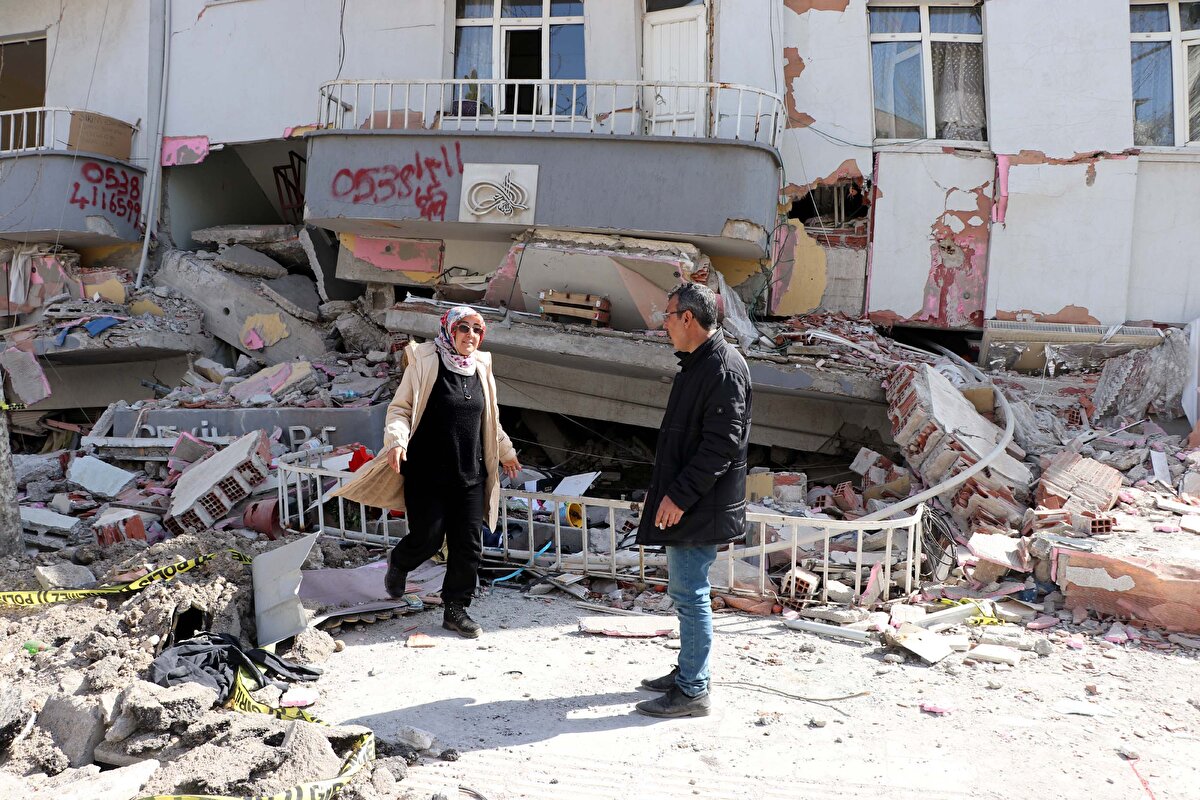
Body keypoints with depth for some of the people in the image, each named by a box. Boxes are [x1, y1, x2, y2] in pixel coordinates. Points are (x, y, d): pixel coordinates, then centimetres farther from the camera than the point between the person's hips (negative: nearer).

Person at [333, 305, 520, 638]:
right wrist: (397, 440, -23)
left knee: (468, 545, 3)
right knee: (427, 539, -3)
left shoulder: (481, 369, 12)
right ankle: (398, 563, 33)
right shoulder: (425, 364, -5)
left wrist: (505, 452, 32)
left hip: (471, 476, 5)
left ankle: (456, 609, 18)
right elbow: (400, 408, -5)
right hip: (428, 474, -5)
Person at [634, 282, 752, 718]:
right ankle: (686, 671, 32)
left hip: (701, 508, -10)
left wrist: (680, 495, -22)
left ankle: (693, 691, 8)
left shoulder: (723, 369, -18)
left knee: (690, 593, -3)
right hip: (682, 502, 10)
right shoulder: (695, 364, 14)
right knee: (686, 590, 18)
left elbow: (721, 445, -24)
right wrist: (662, 488, 20)